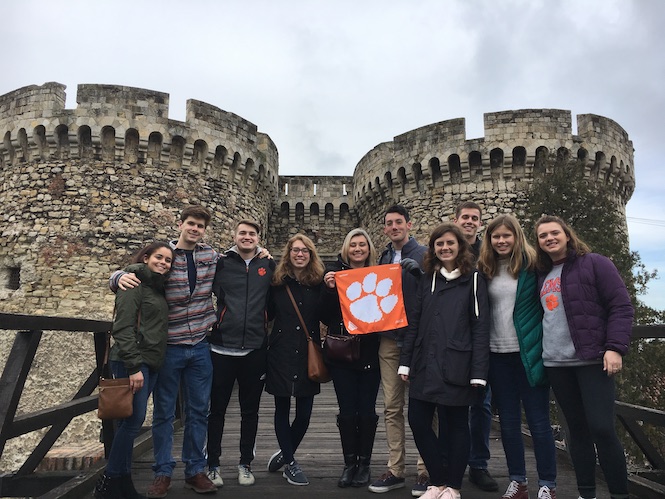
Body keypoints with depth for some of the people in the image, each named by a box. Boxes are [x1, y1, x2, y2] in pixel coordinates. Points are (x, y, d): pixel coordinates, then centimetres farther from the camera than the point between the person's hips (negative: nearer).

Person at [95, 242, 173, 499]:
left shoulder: (158, 287, 16)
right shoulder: (134, 284, -9)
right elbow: (123, 328, -16)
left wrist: (145, 365, 13)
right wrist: (134, 367, -21)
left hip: (151, 363, 8)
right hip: (132, 362, -8)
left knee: (130, 421, 11)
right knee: (133, 420, -6)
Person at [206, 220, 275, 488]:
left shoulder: (268, 265, 5)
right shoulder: (221, 264, 1)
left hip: (255, 349, 1)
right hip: (222, 348, -1)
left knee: (250, 411, 12)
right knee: (217, 409, 9)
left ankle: (245, 463, 27)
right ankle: (213, 464, 24)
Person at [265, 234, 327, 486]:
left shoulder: (319, 281, 1)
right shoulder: (277, 281, 1)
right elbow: (268, 314, 3)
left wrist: (330, 290, -14)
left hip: (308, 354, 1)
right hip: (281, 354, 0)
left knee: (304, 413, 5)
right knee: (282, 409, 9)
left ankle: (284, 453, 33)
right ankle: (290, 463, 27)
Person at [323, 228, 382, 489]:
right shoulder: (335, 273, 2)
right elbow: (325, 314, -3)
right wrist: (330, 289, -18)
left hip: (370, 352, 0)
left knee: (366, 411, 5)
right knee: (347, 411, 4)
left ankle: (364, 463, 21)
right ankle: (349, 463, 20)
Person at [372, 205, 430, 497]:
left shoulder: (424, 255, -2)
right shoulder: (384, 258, 14)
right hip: (389, 340, 5)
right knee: (392, 407, 8)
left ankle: (425, 470, 13)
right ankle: (395, 470, 18)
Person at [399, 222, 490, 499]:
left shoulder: (473, 280, 0)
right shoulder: (426, 279, 12)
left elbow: (480, 327, -5)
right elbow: (413, 322, 11)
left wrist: (478, 372, -10)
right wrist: (405, 361, 6)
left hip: (456, 367, -4)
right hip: (425, 364, 4)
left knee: (455, 424, 6)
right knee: (418, 420, 3)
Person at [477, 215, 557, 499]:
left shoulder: (532, 265, -3)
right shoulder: (485, 270, 6)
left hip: (529, 353, -3)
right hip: (498, 355, 4)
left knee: (538, 421, 4)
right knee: (508, 422, 12)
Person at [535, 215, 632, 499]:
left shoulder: (595, 264, -2)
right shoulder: (542, 275, 15)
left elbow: (621, 307, -7)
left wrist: (615, 347, -17)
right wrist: (537, 352, 13)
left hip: (592, 359, -5)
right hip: (555, 363, 5)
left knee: (601, 428, -9)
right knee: (577, 428, 10)